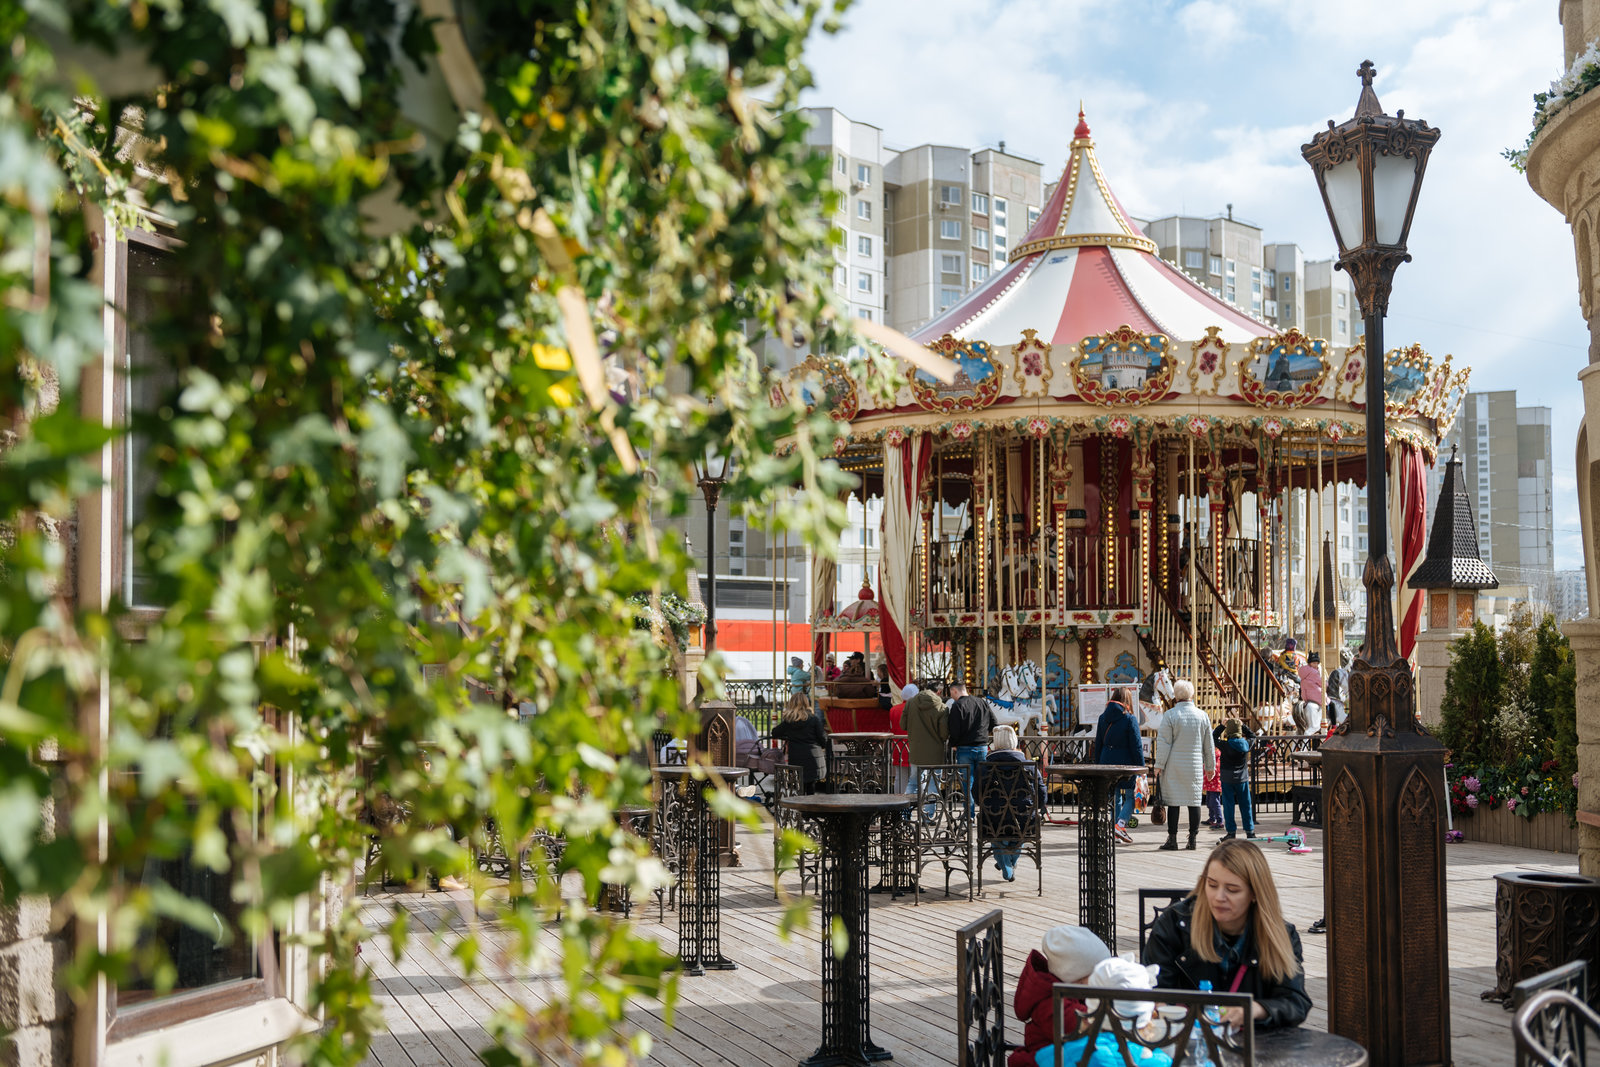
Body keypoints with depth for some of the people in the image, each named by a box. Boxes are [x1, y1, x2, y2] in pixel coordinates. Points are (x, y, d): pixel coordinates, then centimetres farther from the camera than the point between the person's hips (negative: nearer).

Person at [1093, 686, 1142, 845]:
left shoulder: (1103, 718, 5)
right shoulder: (1130, 719, -11)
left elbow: (1098, 744, 10)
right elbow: (1136, 746, -10)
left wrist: (1097, 765, 17)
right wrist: (1141, 767, -5)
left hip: (1107, 763, 5)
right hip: (1125, 763, -5)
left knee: (1115, 796, 15)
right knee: (1131, 796, 5)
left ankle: (1115, 831, 15)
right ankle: (1121, 824, -14)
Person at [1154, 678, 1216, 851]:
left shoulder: (1171, 715, -7)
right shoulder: (1202, 716, 4)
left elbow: (1164, 743, -7)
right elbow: (1209, 745, 11)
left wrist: (1159, 765, -1)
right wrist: (1210, 765, 20)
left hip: (1174, 766, -3)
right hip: (1195, 766, 3)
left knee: (1173, 801, 0)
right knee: (1194, 801, 7)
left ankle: (1172, 840, 0)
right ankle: (1193, 839, 8)